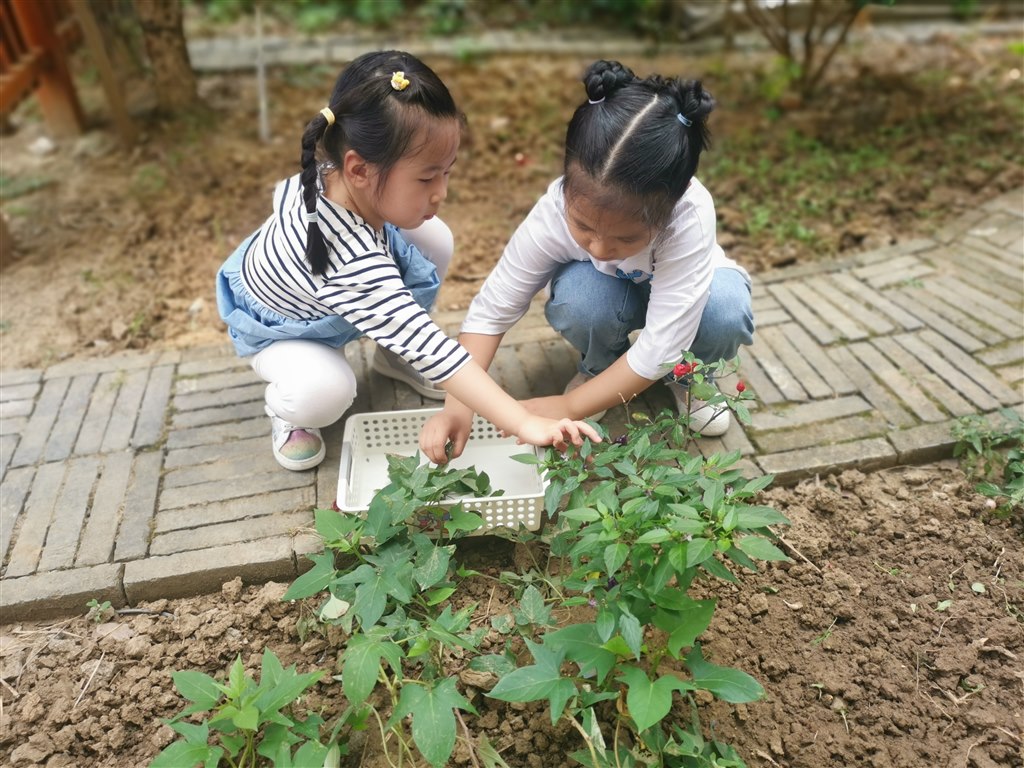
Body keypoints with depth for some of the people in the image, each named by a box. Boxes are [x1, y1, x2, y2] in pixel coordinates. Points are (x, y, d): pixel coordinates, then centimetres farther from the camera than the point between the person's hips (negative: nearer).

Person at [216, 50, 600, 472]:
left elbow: (285, 192, -2)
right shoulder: (356, 265, -48)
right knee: (323, 392, -37)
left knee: (434, 240, -12)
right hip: (279, 328, -7)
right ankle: (285, 410, 1)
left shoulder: (328, 172, -26)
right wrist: (524, 423, -50)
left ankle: (394, 355, 10)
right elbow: (429, 347, -49)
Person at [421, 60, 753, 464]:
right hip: (608, 292, 1)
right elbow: (491, 310, -26)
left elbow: (661, 345, -37)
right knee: (578, 296, -35)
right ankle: (598, 367, -2)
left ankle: (689, 374, -1)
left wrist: (570, 406, -36)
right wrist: (458, 405, -37)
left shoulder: (690, 215, -40)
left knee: (726, 311, -34)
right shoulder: (553, 214, -33)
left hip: (679, 294, 0)